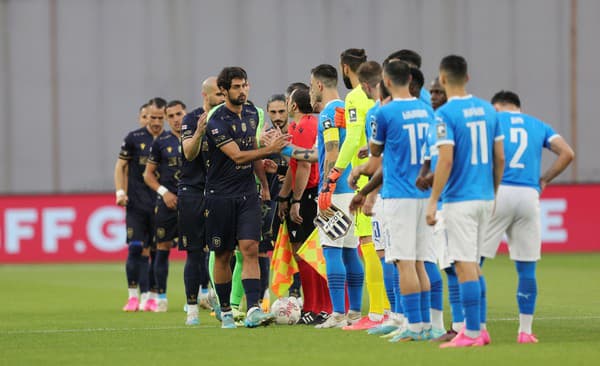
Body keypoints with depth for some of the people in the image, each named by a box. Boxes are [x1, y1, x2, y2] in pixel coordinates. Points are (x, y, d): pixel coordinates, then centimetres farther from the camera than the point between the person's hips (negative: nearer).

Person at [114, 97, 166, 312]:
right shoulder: (134, 139, 2)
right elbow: (121, 166, 8)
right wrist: (120, 192, -4)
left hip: (160, 205, 1)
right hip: (136, 204, -1)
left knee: (154, 250, 0)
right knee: (135, 249, -7)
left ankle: (148, 297, 6)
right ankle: (133, 296, 2)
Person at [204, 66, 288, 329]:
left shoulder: (252, 113, 9)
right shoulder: (217, 122, -14)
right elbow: (237, 156, -22)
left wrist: (264, 183, 22)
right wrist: (270, 150, -29)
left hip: (248, 193, 4)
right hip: (221, 196, -4)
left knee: (250, 250, -10)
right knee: (223, 256, 5)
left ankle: (253, 310, -19)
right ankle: (225, 312, 17)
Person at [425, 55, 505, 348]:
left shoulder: (444, 114, -12)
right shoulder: (487, 110, 8)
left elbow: (446, 161, -19)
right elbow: (500, 158, 11)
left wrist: (433, 201, -14)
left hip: (459, 200, -7)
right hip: (485, 197, 7)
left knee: (465, 266, -5)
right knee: (473, 263, 17)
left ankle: (472, 333, -5)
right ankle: (479, 327, 19)